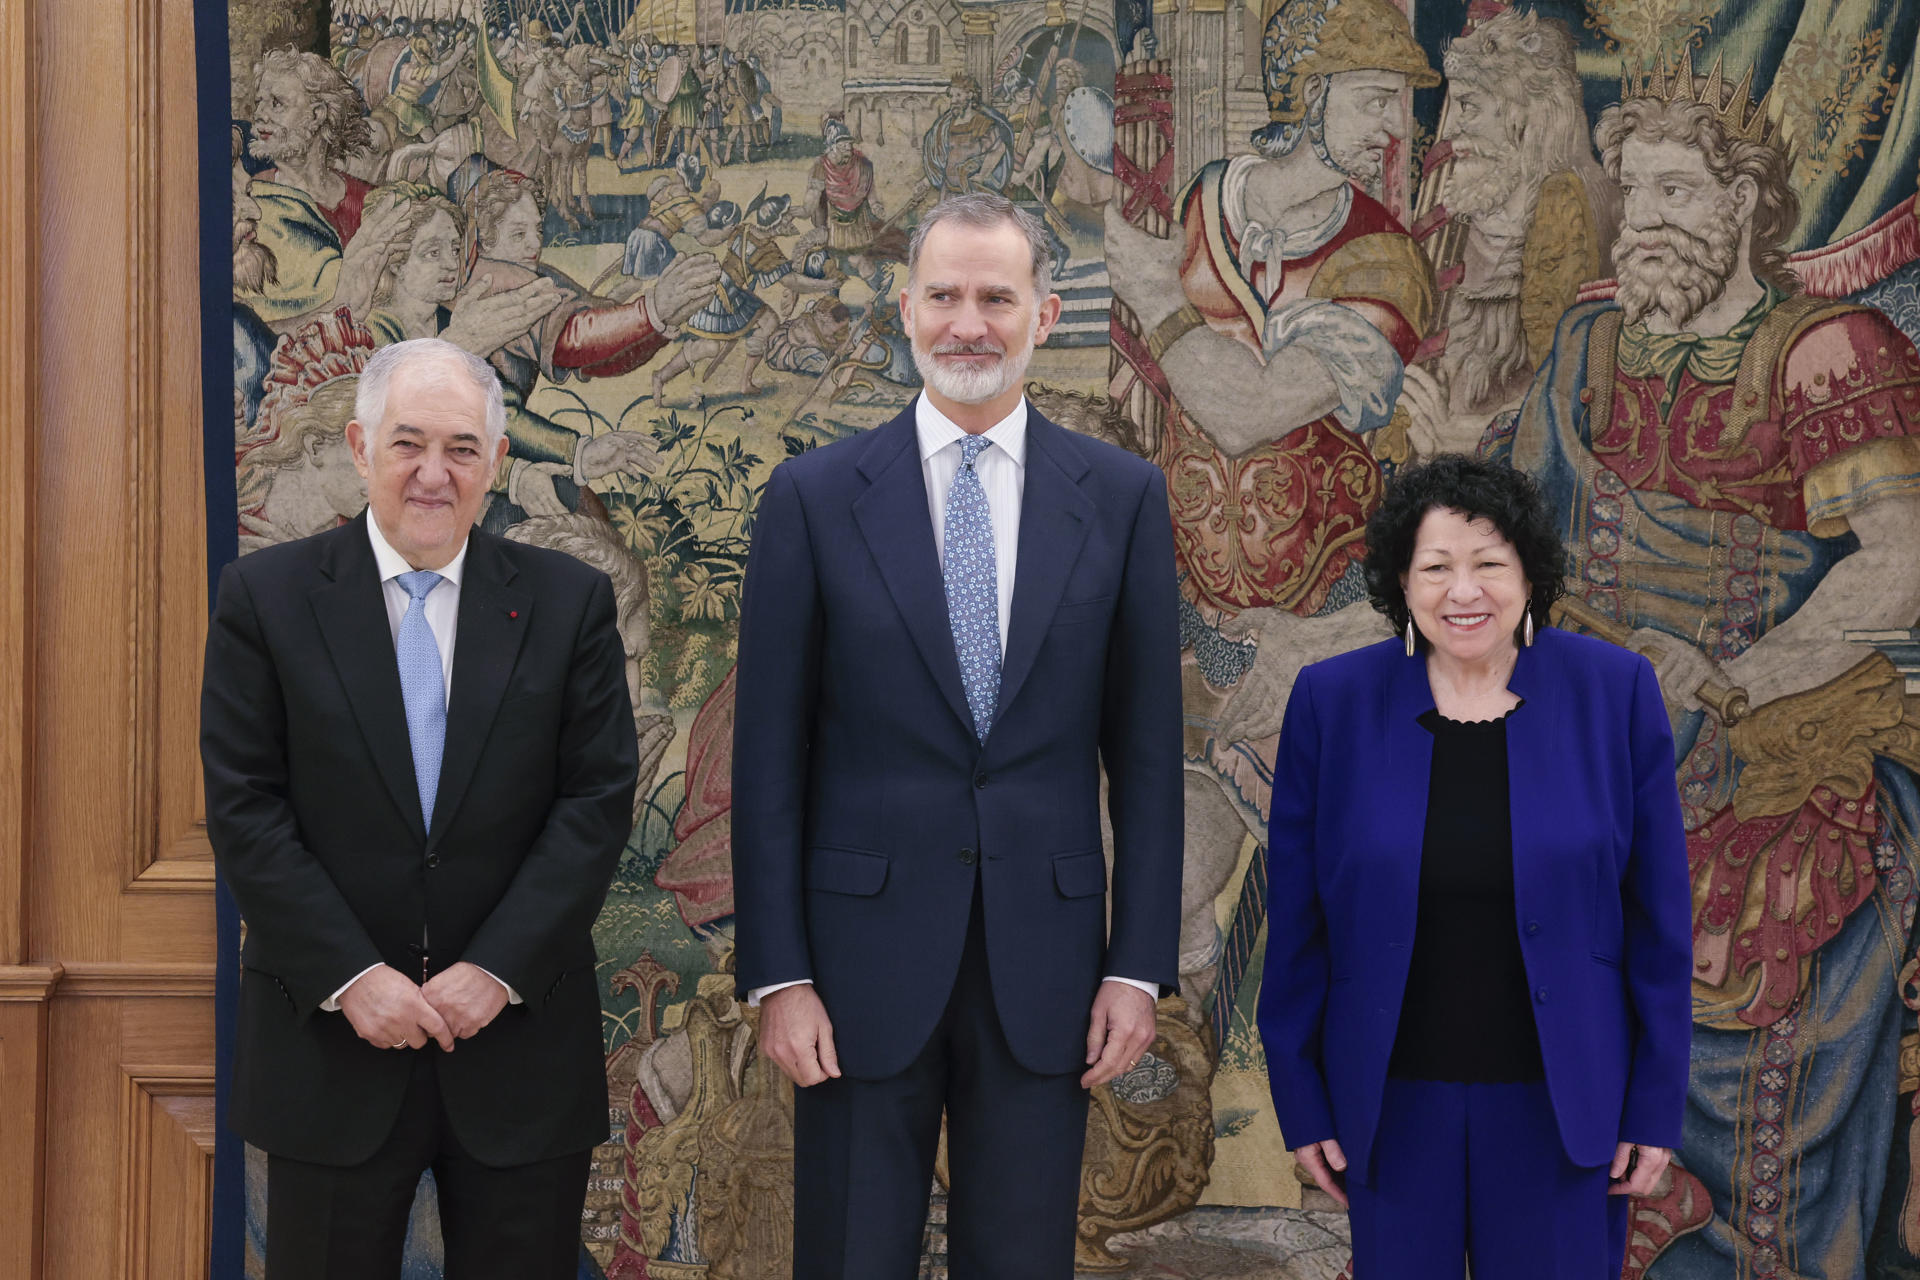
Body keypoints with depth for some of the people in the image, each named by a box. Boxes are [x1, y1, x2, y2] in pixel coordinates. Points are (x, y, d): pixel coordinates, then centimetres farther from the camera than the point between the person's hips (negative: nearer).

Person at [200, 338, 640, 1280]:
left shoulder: (569, 602, 3)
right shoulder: (266, 596, 0)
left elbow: (599, 802, -2)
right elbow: (244, 810, -4)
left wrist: (497, 970, -11)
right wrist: (350, 977, -12)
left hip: (519, 1036, 1)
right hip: (330, 1040, 0)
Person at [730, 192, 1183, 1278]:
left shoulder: (1122, 497, 4)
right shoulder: (815, 496, 1)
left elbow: (1146, 748, 5)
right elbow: (769, 755, 0)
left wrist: (1140, 965, 0)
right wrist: (777, 974, -5)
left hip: (1045, 960, 1)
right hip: (866, 956, -1)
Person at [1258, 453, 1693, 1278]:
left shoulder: (1615, 692, -5)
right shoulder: (1333, 702, -3)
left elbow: (1658, 917, -1)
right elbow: (1295, 922, 2)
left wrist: (1656, 1106, -1)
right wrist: (1300, 1098, 1)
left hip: (1560, 1108, 0)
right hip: (1393, 1104, 1)